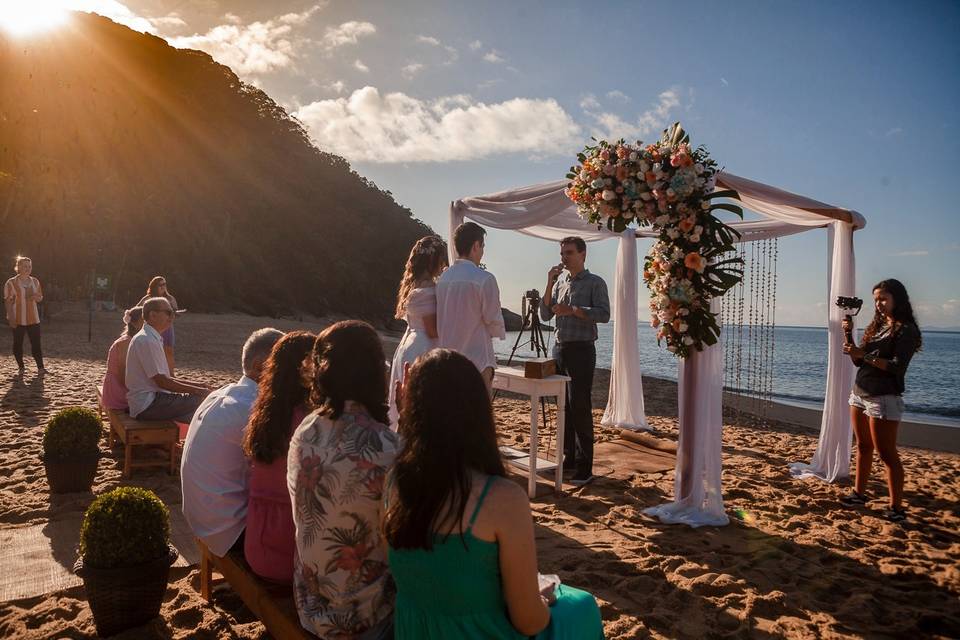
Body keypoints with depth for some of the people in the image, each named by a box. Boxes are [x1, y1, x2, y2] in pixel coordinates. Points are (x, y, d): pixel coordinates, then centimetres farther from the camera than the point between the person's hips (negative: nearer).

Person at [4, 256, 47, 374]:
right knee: (18, 343, 5)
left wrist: (35, 297, -8)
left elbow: (40, 298, 16)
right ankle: (21, 367, 16)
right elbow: (8, 302, -7)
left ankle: (40, 368, -1)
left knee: (36, 343, -1)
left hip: (33, 318, 3)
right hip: (18, 320, -3)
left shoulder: (35, 281, 8)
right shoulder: (11, 283, -6)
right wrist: (11, 318, -13)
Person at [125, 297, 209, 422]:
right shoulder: (147, 341, -17)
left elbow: (162, 377, 17)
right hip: (147, 406, -10)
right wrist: (198, 391, -14)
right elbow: (162, 381, -20)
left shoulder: (151, 338, 14)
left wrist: (196, 384, 9)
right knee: (200, 400, -17)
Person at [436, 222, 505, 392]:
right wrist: (501, 332, 15)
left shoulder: (442, 278, 6)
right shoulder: (484, 279, -13)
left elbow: (440, 319, 12)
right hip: (476, 360, -6)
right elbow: (493, 320, -7)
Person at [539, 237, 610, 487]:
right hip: (560, 348, 6)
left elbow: (604, 314, -13)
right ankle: (569, 458, 20)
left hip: (581, 350, -6)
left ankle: (584, 466, -4)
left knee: (580, 407, -8)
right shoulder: (559, 281, 15)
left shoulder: (595, 283, -2)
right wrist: (550, 284, -1)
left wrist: (572, 310, -18)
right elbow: (545, 314, 9)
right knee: (564, 407, 10)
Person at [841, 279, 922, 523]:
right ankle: (859, 493, 24)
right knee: (863, 447, 14)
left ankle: (896, 507, 2)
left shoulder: (906, 330, -7)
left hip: (883, 398, -7)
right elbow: (859, 361, 13)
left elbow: (897, 367, -17)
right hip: (860, 393, 7)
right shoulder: (877, 326, 14)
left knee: (887, 453, -4)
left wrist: (865, 355, -24)